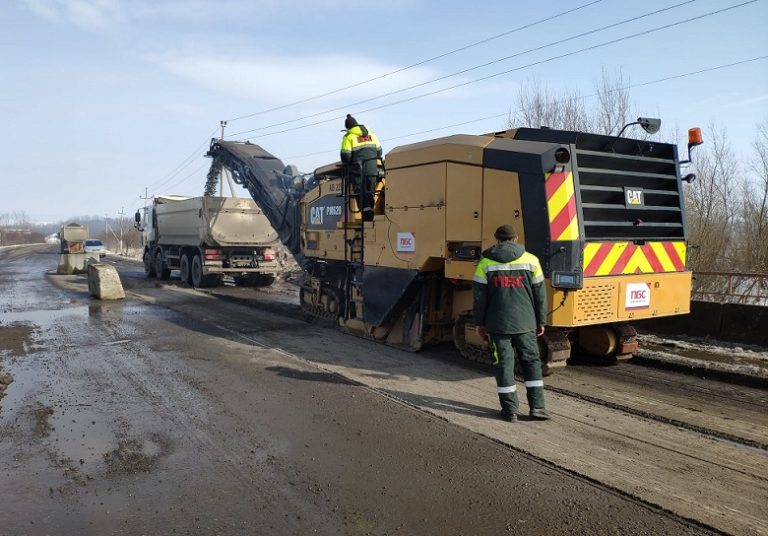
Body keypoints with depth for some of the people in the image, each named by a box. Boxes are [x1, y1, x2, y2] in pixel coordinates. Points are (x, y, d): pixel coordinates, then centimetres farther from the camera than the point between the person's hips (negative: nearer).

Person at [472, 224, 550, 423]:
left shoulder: (486, 263, 0)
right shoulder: (530, 260, 1)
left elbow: (479, 296, -1)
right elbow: (539, 294, 4)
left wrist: (480, 322, 8)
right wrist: (540, 321, 13)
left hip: (497, 324, 0)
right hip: (524, 323, 1)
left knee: (504, 364, 6)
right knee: (531, 361, 13)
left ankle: (510, 410, 10)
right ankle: (537, 406, 11)